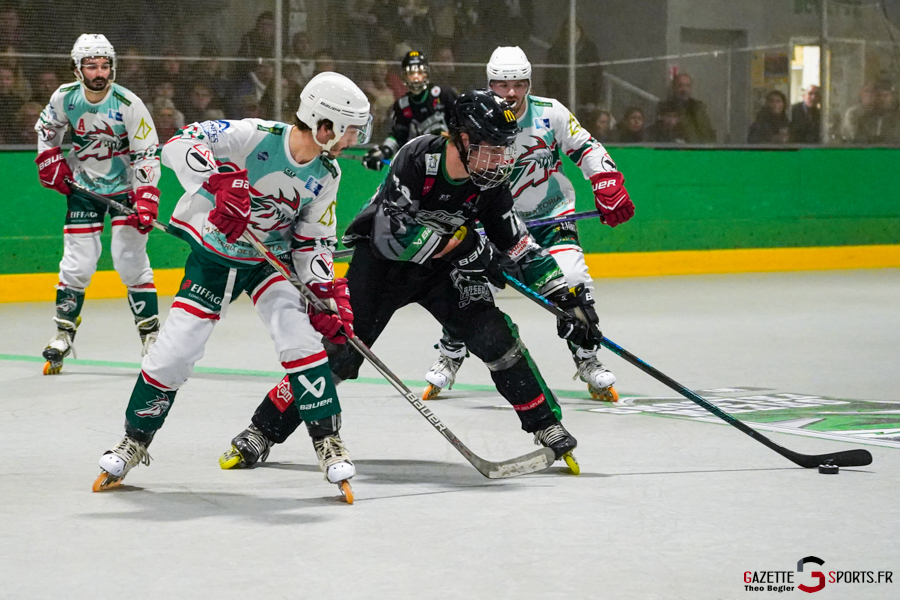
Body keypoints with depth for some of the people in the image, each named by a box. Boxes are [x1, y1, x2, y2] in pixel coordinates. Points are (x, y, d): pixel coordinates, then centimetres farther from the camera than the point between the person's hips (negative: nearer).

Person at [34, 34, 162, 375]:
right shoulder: (65, 98, -10)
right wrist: (50, 161, 0)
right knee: (78, 262, -1)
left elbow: (147, 154, -18)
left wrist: (146, 199, -26)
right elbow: (46, 128, 12)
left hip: (125, 186, -2)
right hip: (83, 187, 2)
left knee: (131, 260, -8)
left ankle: (150, 332, 2)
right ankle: (64, 332, 10)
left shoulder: (129, 104, -19)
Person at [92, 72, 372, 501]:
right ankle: (135, 440, 17)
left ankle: (328, 440, -10)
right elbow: (179, 145, -34)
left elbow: (313, 242, 0)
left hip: (271, 261, 3)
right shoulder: (255, 136, -26)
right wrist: (218, 181, -49)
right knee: (175, 349, -4)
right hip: (212, 255, -3)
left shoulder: (326, 176, -9)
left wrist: (325, 293, -12)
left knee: (299, 335, -19)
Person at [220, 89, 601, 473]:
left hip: (441, 270, 4)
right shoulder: (418, 157, -28)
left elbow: (519, 248, -6)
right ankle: (261, 433, -3)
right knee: (340, 351, -12)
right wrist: (459, 243, -34)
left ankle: (547, 427, 2)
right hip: (381, 259, -4)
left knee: (495, 337, -12)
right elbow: (390, 231, -34)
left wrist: (568, 299, -13)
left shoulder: (489, 185, -14)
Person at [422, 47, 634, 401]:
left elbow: (587, 149, -1)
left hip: (551, 213, 0)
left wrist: (610, 189, -11)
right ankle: (449, 358, 12)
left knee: (572, 282, -18)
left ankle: (587, 361, -2)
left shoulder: (550, 113, -12)